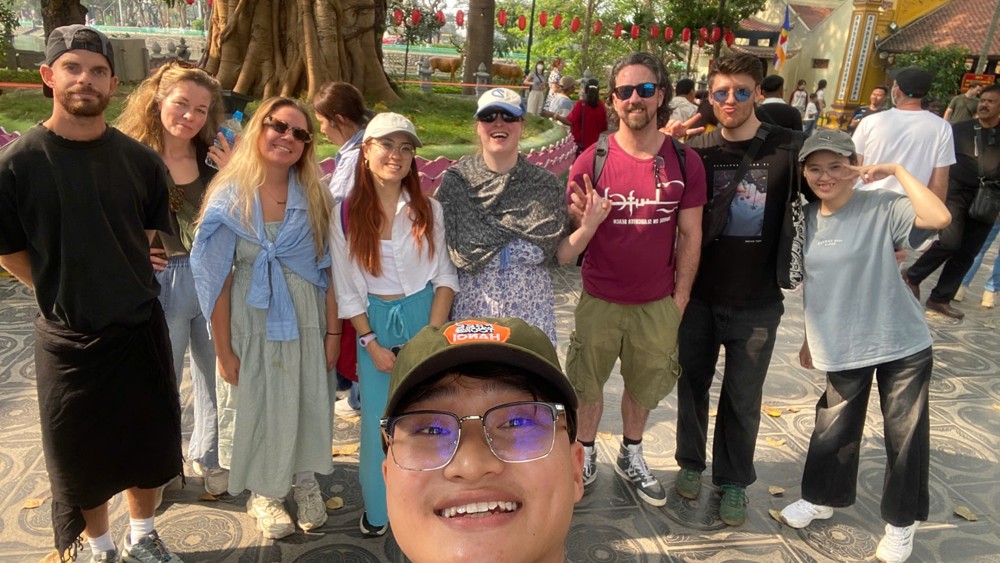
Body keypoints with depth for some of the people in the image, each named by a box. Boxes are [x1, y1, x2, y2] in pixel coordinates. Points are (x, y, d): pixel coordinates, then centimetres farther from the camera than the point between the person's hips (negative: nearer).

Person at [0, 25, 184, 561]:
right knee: (81, 456, 14)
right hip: (69, 338, -2)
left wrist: (115, 287, 8)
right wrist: (64, 294, 3)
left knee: (148, 442, 16)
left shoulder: (139, 160, -4)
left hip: (141, 330, 2)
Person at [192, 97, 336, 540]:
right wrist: (223, 350, -8)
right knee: (255, 405, 12)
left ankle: (305, 480, 38)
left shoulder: (315, 197, -2)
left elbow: (329, 269, -2)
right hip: (250, 321, -2)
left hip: (305, 318, 2)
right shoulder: (229, 196, -8)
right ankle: (263, 492, 35)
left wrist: (333, 331, -4)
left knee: (307, 401, 14)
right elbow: (218, 279, -9)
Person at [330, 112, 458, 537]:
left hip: (426, 316, 1)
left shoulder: (428, 209, -1)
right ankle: (378, 507, 28)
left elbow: (445, 275, -1)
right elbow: (347, 289, -2)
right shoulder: (345, 214, -4)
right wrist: (371, 343, -7)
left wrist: (431, 336, -11)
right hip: (375, 325, 0)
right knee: (379, 420, 6)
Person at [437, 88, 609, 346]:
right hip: (473, 308, -1)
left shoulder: (545, 185, -1)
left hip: (532, 312, 1)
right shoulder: (456, 181, -4)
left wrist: (588, 227, -14)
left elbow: (560, 254, 1)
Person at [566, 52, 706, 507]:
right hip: (600, 300, -1)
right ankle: (585, 451, 39)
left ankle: (631, 456, 42)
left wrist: (680, 299, -2)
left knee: (644, 384, 18)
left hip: (657, 303, 2)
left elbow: (690, 236, 0)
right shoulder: (592, 161, -9)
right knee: (588, 384, 14)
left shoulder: (685, 162, -5)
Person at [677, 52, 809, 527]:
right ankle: (691, 462, 37)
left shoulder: (791, 147, -7)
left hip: (757, 304, -1)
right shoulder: (695, 150, -1)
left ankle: (733, 480, 31)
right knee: (693, 383, 15)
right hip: (698, 296, 2)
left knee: (743, 398, 11)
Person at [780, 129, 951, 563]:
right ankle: (822, 498, 39)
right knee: (834, 428, 15)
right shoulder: (806, 219, 2)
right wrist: (810, 337, 17)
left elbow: (938, 218, -34)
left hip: (903, 346, -4)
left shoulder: (882, 207, -14)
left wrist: (896, 169, -24)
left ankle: (901, 521, 31)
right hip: (841, 348, 4)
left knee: (905, 434, 9)